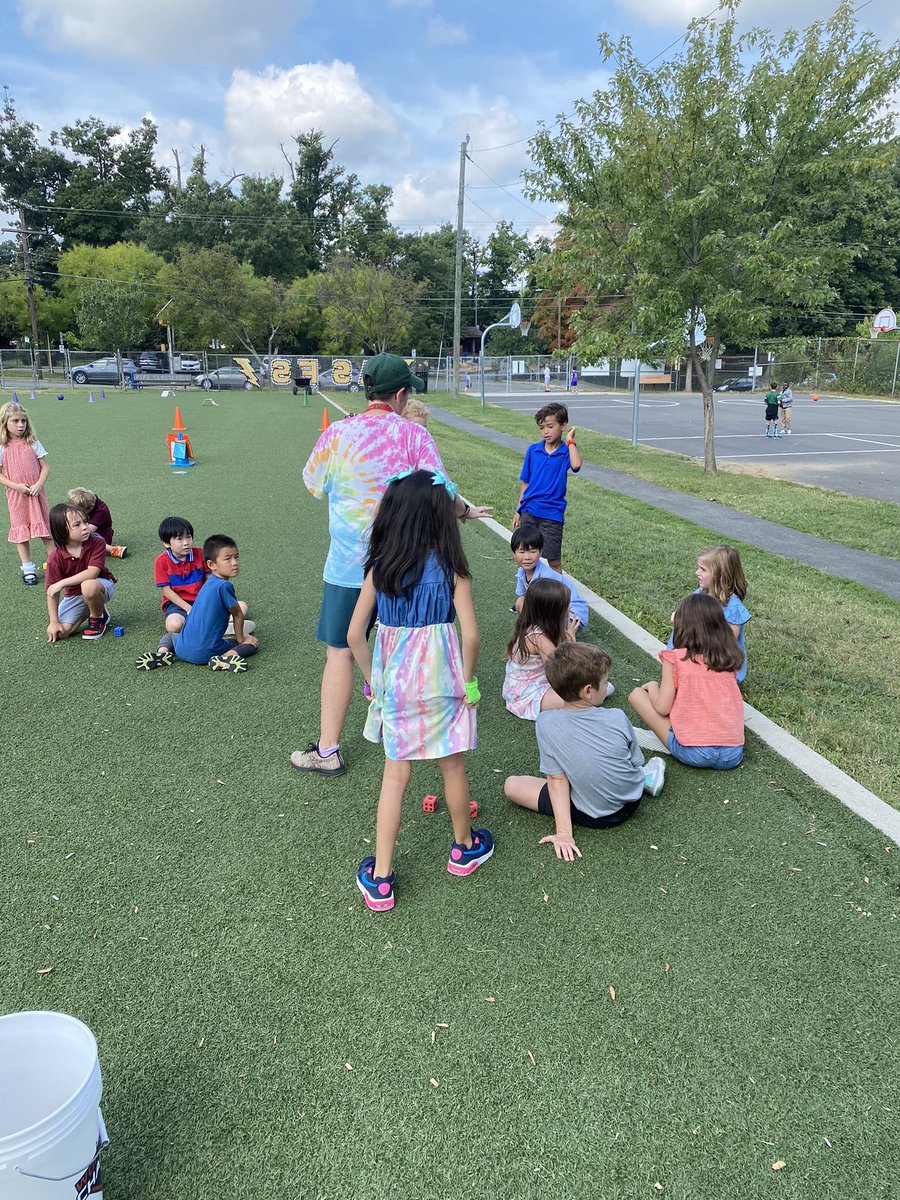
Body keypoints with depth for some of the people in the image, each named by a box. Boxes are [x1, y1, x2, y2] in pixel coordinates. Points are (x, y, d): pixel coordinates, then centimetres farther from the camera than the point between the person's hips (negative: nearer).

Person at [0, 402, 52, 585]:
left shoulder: (33, 444, -1)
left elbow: (45, 467, 0)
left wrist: (38, 485, -14)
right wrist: (16, 486, -16)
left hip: (36, 492, 1)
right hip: (16, 495, -1)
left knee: (46, 527, 6)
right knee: (21, 530, 6)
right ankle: (28, 568, 14)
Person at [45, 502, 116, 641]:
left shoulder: (97, 543, -19)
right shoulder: (55, 557, -16)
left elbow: (92, 573, -29)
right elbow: (51, 591, -13)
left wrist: (62, 583, -31)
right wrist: (54, 622, -16)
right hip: (73, 595, 3)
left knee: (88, 586, -39)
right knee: (60, 633, -12)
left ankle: (98, 617, -7)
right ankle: (88, 610, 16)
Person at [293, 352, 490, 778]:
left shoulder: (337, 434, -10)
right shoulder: (414, 435, -8)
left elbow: (313, 485, 6)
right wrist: (466, 510, 9)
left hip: (349, 565, -2)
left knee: (339, 651, 5)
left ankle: (327, 752, 9)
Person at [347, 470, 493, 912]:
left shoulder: (379, 568, -4)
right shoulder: (450, 568, -12)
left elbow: (355, 634, -4)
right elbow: (470, 635, -16)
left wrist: (372, 679, 8)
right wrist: (469, 681, -2)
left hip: (393, 682, 2)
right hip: (439, 680, -2)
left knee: (394, 774, 13)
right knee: (452, 767, 18)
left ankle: (379, 878, 17)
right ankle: (464, 848, 41)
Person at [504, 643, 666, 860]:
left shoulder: (546, 723, -21)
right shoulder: (617, 718, -18)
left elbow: (557, 779, -17)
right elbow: (635, 763, -3)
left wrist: (564, 832, -12)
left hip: (593, 816, -4)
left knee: (511, 785, 7)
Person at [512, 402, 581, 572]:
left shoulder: (566, 451, -4)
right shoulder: (533, 450, 2)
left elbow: (576, 465, -29)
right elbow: (526, 483, 9)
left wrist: (570, 441, -17)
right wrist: (518, 511, 10)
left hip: (552, 513, -3)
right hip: (529, 511, 3)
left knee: (554, 561, 4)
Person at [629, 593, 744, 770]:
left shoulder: (676, 658, -7)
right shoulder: (729, 657, 6)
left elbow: (662, 708, -5)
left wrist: (652, 687, 14)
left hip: (694, 752, -4)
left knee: (637, 695, 9)